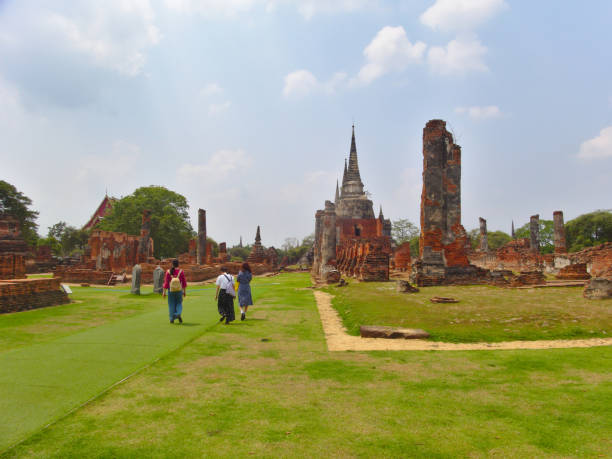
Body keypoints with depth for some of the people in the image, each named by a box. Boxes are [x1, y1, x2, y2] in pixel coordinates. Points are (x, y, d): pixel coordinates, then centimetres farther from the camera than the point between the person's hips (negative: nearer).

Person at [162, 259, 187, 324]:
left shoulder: (168, 272, -9)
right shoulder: (181, 272, -8)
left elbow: (166, 283, -8)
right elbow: (184, 282, -4)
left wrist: (164, 292, -1)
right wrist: (185, 291, 6)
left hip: (171, 291, 0)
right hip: (179, 290, 0)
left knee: (171, 305, 14)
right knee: (179, 304, 14)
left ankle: (172, 319, 13)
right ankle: (179, 314, -13)